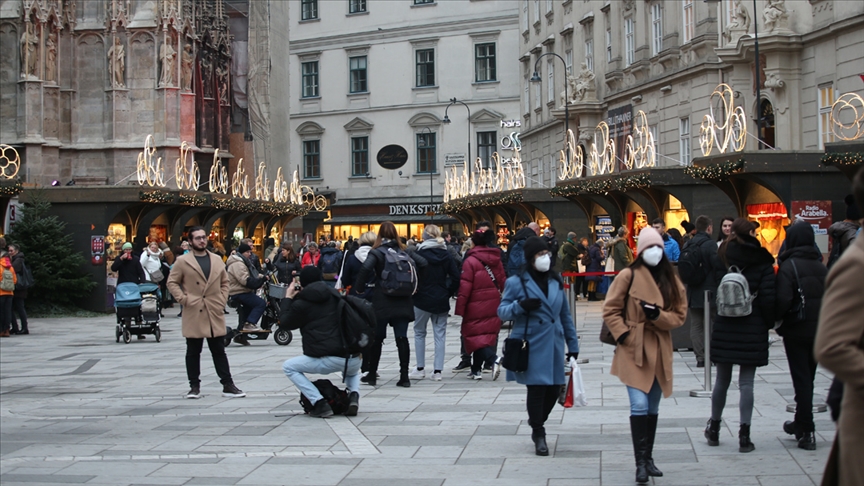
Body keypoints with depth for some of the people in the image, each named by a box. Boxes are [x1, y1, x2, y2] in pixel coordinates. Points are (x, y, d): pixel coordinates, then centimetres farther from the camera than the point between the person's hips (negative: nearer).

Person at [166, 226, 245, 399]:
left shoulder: (217, 260, 11)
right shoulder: (182, 261, -1)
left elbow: (224, 282, 17)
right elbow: (172, 282, 0)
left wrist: (223, 300, 5)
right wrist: (183, 299, -10)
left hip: (215, 313, 3)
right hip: (193, 313, -3)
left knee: (219, 351, 6)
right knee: (193, 352, 5)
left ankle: (228, 385, 8)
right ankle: (194, 386, 13)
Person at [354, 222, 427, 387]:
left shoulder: (377, 252, -6)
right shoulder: (404, 251, 5)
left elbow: (365, 269, -22)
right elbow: (423, 263, -3)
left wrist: (358, 288, -10)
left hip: (382, 301, -2)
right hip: (402, 301, 2)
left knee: (377, 338, 9)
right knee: (402, 338, 1)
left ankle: (372, 374, 17)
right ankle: (404, 376, -3)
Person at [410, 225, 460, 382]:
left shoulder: (418, 254, -8)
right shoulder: (446, 254, 2)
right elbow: (456, 276, -3)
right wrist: (449, 292, 7)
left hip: (423, 299, -3)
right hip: (441, 301, 3)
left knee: (419, 333, 11)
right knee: (440, 334, 6)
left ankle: (420, 369, 12)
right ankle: (437, 371, 4)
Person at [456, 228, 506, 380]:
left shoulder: (470, 261, -12)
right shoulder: (496, 260, 7)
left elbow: (465, 287, -14)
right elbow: (502, 282, 11)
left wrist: (460, 308, -10)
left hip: (476, 305, -6)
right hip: (493, 305, 6)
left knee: (475, 334, -1)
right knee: (488, 333, 13)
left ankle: (492, 360, -24)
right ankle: (476, 369, 20)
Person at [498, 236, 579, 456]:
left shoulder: (556, 281, 12)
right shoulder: (516, 282, -3)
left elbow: (565, 314, 16)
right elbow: (502, 311, -2)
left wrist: (572, 343, 15)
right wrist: (520, 306, -21)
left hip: (554, 345, 5)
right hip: (532, 346, -5)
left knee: (554, 388, 7)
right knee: (536, 389, -4)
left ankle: (537, 424, 32)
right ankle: (539, 436, 12)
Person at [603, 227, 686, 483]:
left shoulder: (671, 279, 6)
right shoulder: (628, 276, -5)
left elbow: (680, 315, 5)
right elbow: (610, 311, -3)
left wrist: (658, 315, -13)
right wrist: (623, 335, -13)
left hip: (660, 351, 4)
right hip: (634, 350, -4)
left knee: (653, 408, 12)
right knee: (639, 406, -13)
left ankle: (648, 458, 22)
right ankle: (641, 462, -8)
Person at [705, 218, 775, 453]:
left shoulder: (723, 255, -1)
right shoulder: (763, 261, -5)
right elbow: (768, 297, -9)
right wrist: (769, 323, 2)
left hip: (724, 327, 2)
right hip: (753, 328, -1)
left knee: (722, 380, 14)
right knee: (746, 382, 1)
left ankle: (714, 429, 26)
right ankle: (744, 435, 0)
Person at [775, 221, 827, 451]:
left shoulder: (789, 266, -14)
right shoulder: (821, 266, 3)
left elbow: (783, 299, -22)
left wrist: (776, 319, -5)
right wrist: (821, 318, 13)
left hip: (796, 329, -5)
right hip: (819, 330, 5)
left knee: (801, 379, -1)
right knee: (808, 377, 17)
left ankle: (807, 432, -3)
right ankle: (801, 424, 30)